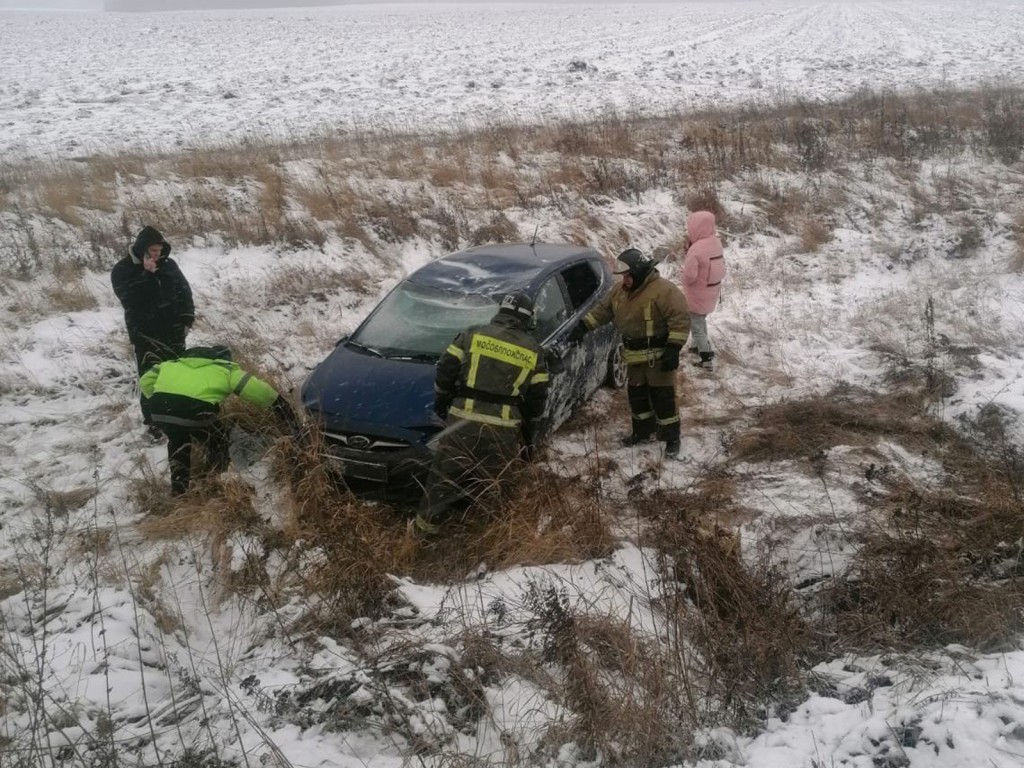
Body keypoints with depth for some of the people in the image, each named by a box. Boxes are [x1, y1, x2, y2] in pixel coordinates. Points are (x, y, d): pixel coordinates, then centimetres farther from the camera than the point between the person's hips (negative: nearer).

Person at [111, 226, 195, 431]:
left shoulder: (168, 264, 4)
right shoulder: (122, 271, -10)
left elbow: (184, 290, 12)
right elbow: (131, 300, -23)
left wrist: (187, 318, 2)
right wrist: (147, 275, -28)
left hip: (174, 331, 5)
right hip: (147, 335, -5)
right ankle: (153, 421, 0)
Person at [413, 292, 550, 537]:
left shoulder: (473, 334, 4)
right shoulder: (533, 352, 8)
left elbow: (445, 372, 3)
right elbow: (537, 400, 10)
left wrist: (441, 406, 19)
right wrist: (528, 438, 21)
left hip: (462, 422, 1)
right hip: (503, 430, 0)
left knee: (444, 475, 15)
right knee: (495, 483, 16)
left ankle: (426, 523, 24)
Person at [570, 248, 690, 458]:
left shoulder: (664, 290, -19)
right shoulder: (621, 290, 6)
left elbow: (680, 319, -22)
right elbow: (603, 310, 16)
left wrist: (674, 348, -26)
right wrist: (583, 326, 7)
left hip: (659, 356, -7)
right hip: (634, 356, 8)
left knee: (663, 397, -3)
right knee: (637, 395, 15)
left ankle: (672, 438, 7)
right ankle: (642, 432, 31)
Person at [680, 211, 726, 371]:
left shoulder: (696, 249, -30)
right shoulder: (716, 242, -5)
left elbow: (689, 276, -29)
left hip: (697, 296, -8)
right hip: (711, 293, 8)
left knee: (696, 326, 7)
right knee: (701, 320, 28)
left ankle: (707, 359, 11)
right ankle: (701, 346, 44)